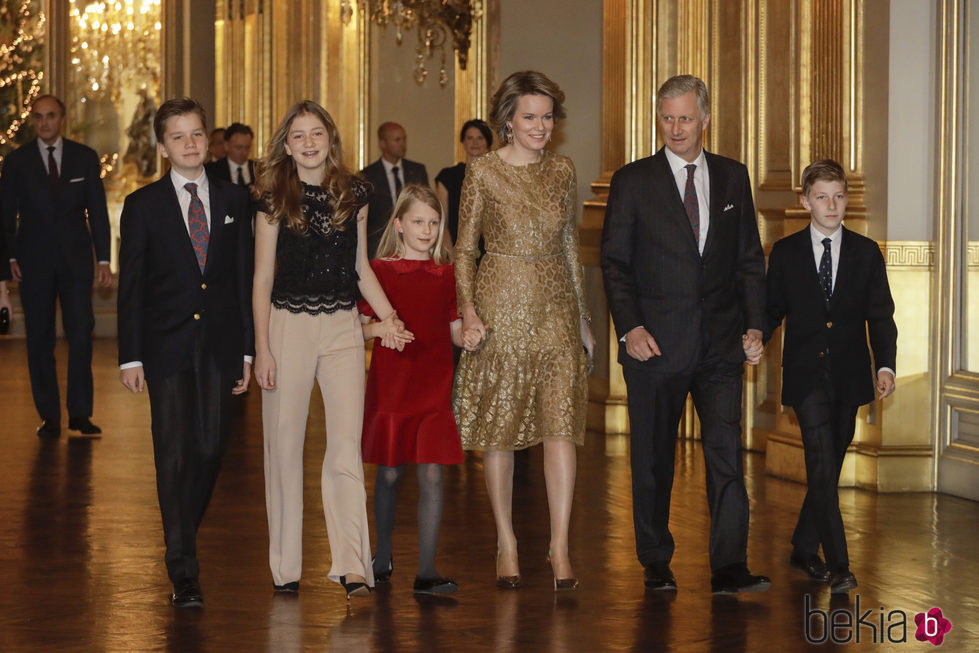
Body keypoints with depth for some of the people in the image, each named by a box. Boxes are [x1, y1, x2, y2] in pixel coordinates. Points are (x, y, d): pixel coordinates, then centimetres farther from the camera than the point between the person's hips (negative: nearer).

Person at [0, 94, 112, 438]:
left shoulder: (85, 158, 5)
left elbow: (97, 210, 6)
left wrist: (103, 259, 0)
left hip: (76, 258, 0)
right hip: (34, 261, 0)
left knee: (80, 333, -6)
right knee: (39, 339, 2)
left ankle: (80, 412, 2)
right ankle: (49, 416, 9)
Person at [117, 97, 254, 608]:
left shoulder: (233, 201, 9)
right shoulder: (144, 205, 3)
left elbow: (245, 278, 10)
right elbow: (130, 285, 2)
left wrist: (247, 349, 5)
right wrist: (130, 356, -4)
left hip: (220, 344, 2)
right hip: (168, 347, -2)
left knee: (211, 449, 2)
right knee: (175, 455, -4)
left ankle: (184, 535, 27)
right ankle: (183, 571, 0)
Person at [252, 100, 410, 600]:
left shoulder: (353, 194, 8)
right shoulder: (275, 200, 0)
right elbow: (263, 278, 1)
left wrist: (389, 317, 3)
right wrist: (262, 348, -5)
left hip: (343, 328, 1)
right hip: (288, 326, -1)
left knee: (346, 447, -8)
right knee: (285, 446, 4)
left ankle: (352, 566, -13)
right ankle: (286, 567, 13)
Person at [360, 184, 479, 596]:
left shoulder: (447, 275, 8)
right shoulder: (379, 270, 2)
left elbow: (455, 329, 11)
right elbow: (361, 327, 3)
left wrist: (468, 338, -10)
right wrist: (379, 328, -18)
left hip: (434, 387, 1)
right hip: (389, 384, -1)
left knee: (432, 475, -4)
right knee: (388, 474, 6)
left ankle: (426, 572, -2)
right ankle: (383, 559, 27)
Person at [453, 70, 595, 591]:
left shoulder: (561, 170, 9)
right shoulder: (483, 173, -2)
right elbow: (464, 249, 1)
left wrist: (582, 315, 16)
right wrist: (467, 307, -13)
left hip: (555, 305, 3)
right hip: (502, 306, -2)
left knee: (561, 424, -7)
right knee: (500, 428, 3)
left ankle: (560, 547, -7)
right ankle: (506, 545, 14)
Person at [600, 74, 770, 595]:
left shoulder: (732, 178, 10)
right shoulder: (632, 181, 2)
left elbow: (750, 258, 12)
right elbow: (614, 261, 0)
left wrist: (754, 324, 2)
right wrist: (629, 327, -11)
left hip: (720, 342, 2)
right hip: (655, 342, -1)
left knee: (726, 451, -7)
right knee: (653, 458, 6)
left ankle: (729, 568, -7)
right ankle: (656, 564, 18)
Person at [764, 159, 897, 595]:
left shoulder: (865, 253, 6)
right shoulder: (785, 253, 4)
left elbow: (880, 316, 3)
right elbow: (772, 310, 8)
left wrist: (885, 365, -10)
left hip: (848, 377, 2)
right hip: (806, 375, -2)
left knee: (828, 468, 9)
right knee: (823, 465, -14)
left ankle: (804, 549, 28)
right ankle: (838, 566, -16)